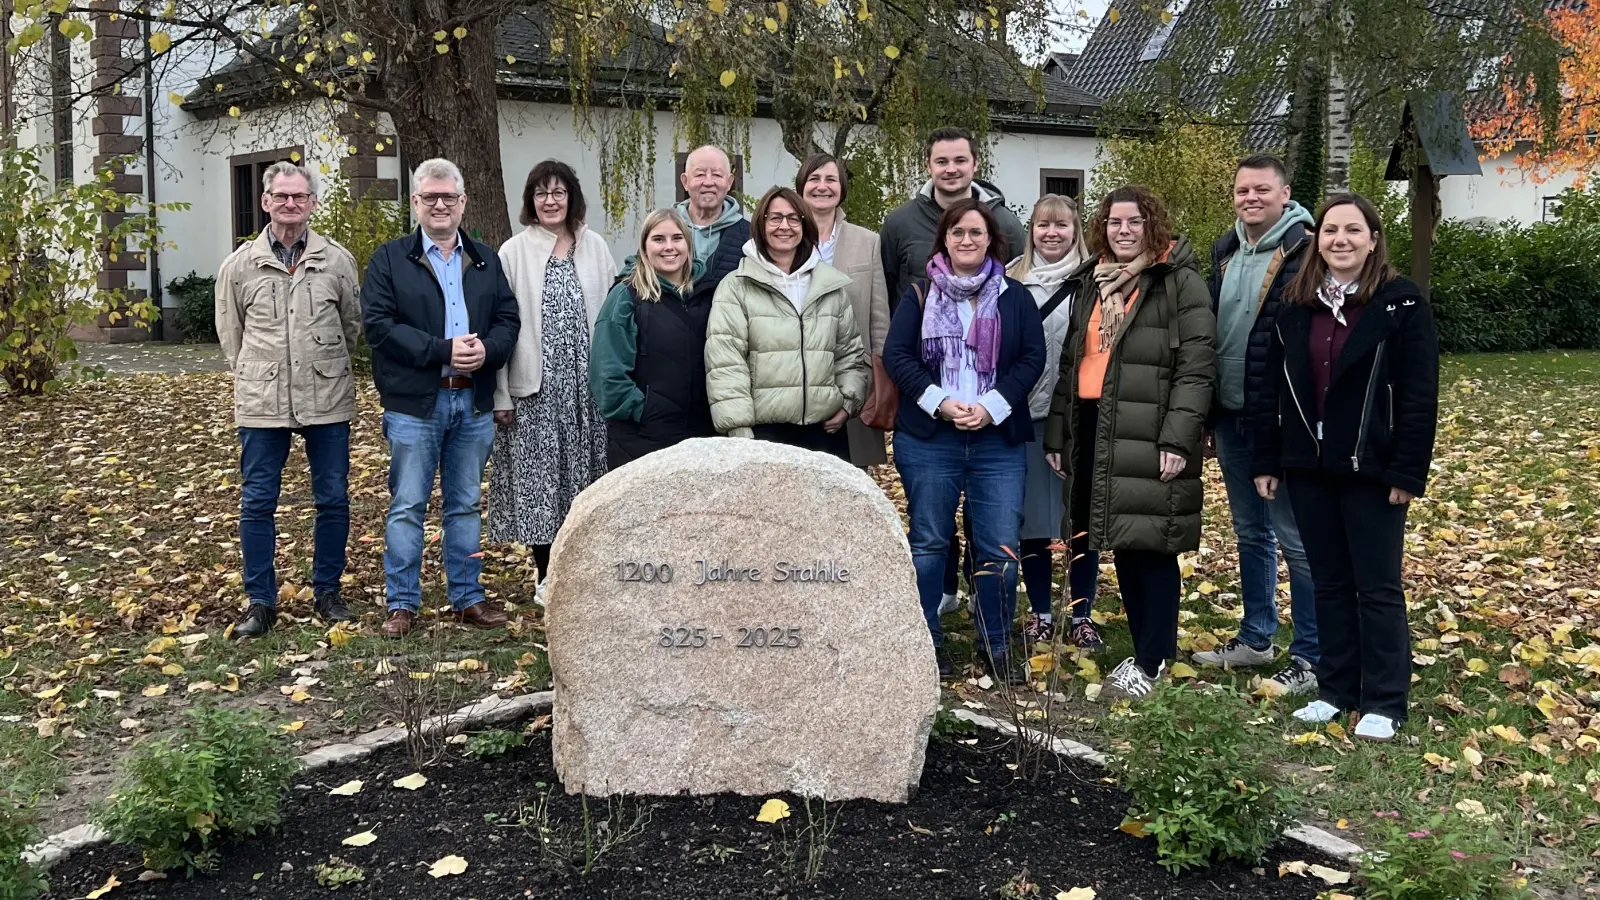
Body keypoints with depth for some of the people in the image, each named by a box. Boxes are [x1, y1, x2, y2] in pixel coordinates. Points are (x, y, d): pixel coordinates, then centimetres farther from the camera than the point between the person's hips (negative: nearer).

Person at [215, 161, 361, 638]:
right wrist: (256, 377, 13)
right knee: (256, 503, 3)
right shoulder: (240, 265, 3)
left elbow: (353, 324, 13)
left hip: (327, 401, 0)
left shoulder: (337, 260, 2)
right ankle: (261, 601, 14)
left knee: (333, 500, 6)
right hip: (261, 403, 0)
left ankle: (327, 591, 22)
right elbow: (230, 332, 12)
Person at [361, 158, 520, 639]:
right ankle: (402, 603, 11)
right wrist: (444, 351, -18)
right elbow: (379, 325, -11)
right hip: (414, 404, -4)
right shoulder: (389, 259, 0)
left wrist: (487, 349, -15)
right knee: (407, 506, 1)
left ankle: (467, 598, 22)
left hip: (474, 403, 4)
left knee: (466, 504, 12)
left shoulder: (486, 260, 13)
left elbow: (508, 319, 7)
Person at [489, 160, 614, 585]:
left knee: (585, 473, 6)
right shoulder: (514, 251, 0)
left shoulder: (594, 247, 7)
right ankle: (547, 577, 13)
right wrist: (501, 394, -6)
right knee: (538, 476, 1)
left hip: (586, 385, 2)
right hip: (535, 388, -2)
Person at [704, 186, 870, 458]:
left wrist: (849, 402, 3)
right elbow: (724, 364, -6)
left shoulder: (831, 286, 13)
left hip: (825, 429, 4)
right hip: (763, 431, -4)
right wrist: (739, 430, -13)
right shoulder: (736, 287, 0)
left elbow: (850, 352, 18)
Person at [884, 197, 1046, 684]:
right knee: (928, 542, 5)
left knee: (999, 547, 0)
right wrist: (940, 402, -13)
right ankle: (926, 642, 16)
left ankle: (996, 644, 14)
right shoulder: (919, 295, 6)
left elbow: (1032, 358, 2)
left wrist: (991, 406, -11)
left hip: (998, 439, 1)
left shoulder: (1015, 297, 9)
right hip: (928, 438, -1)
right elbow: (896, 355, -1)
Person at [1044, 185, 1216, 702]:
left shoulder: (1180, 282, -3)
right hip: (1093, 430, 7)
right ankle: (1147, 651, 23)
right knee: (1122, 545, 11)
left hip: (1147, 436, -7)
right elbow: (1070, 363, 20)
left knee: (1150, 544, -5)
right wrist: (1057, 432, 15)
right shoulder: (1094, 284, 19)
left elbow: (1196, 367, -11)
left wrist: (1177, 437, -18)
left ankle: (1152, 660, 5)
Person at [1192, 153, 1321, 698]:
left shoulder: (1305, 253, -11)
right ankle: (1255, 638, 31)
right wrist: (1208, 410, 15)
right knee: (1250, 532, 18)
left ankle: (1311, 658, 10)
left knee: (1296, 539, -1)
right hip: (1231, 416, 8)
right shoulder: (1227, 252, 12)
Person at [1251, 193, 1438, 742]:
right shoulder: (1296, 306, 8)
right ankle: (1336, 690, 23)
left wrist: (1408, 472, -14)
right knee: (1329, 583, 13)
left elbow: (1419, 396, -10)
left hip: (1371, 470, -5)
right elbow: (1272, 389, 10)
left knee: (1377, 588, 3)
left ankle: (1383, 704, 12)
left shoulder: (1401, 303, -6)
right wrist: (1267, 462, 6)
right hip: (1309, 468, 5)